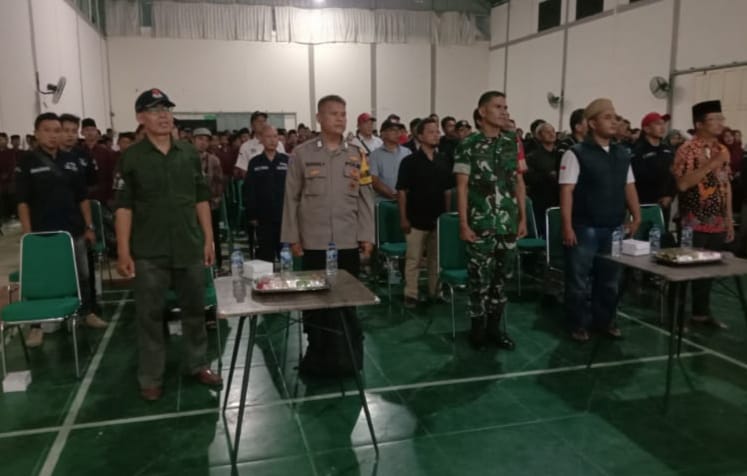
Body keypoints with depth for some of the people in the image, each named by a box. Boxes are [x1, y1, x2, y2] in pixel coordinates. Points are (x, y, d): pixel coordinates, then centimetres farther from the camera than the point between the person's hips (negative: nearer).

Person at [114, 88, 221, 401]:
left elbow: (201, 199, 9)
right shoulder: (131, 158, -4)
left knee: (195, 310, 12)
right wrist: (123, 252, -9)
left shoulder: (189, 153, 5)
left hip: (190, 247, 3)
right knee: (149, 316, 6)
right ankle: (151, 378, 20)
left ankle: (198, 365, 29)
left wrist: (208, 239, 5)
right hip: (149, 252, -3)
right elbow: (124, 207, -5)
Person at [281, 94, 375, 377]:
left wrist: (367, 236, 2)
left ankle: (347, 357, 21)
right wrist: (292, 237, -1)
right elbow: (291, 198, 1)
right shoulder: (302, 154, 0)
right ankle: (318, 357, 21)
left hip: (348, 242, 2)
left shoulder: (356, 155, 6)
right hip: (314, 242, -1)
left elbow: (365, 198, 7)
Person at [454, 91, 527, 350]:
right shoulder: (468, 145, -5)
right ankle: (478, 328, 18)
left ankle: (494, 326, 23)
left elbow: (519, 183, 12)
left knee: (501, 276, 10)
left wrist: (523, 217, 8)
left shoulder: (513, 143, 8)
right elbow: (462, 186, -6)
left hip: (508, 222, 4)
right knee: (480, 277, 3)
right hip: (480, 223, -4)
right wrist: (463, 223, -11)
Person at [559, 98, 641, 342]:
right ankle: (578, 324, 19)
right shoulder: (576, 153, -8)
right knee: (579, 280, 5)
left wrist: (636, 216, 8)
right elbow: (567, 191, -12)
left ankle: (604, 320, 30)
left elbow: (629, 186, 16)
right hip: (585, 228, -5)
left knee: (609, 279, 14)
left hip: (614, 227, 6)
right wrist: (567, 226, -16)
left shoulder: (622, 153, 10)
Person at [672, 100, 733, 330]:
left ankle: (701, 312, 26)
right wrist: (710, 165, -23)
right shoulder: (687, 150, -10)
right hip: (694, 224, -6)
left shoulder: (723, 150, 11)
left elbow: (726, 185, 14)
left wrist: (729, 219, 12)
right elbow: (682, 184, -21)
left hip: (717, 224, 7)